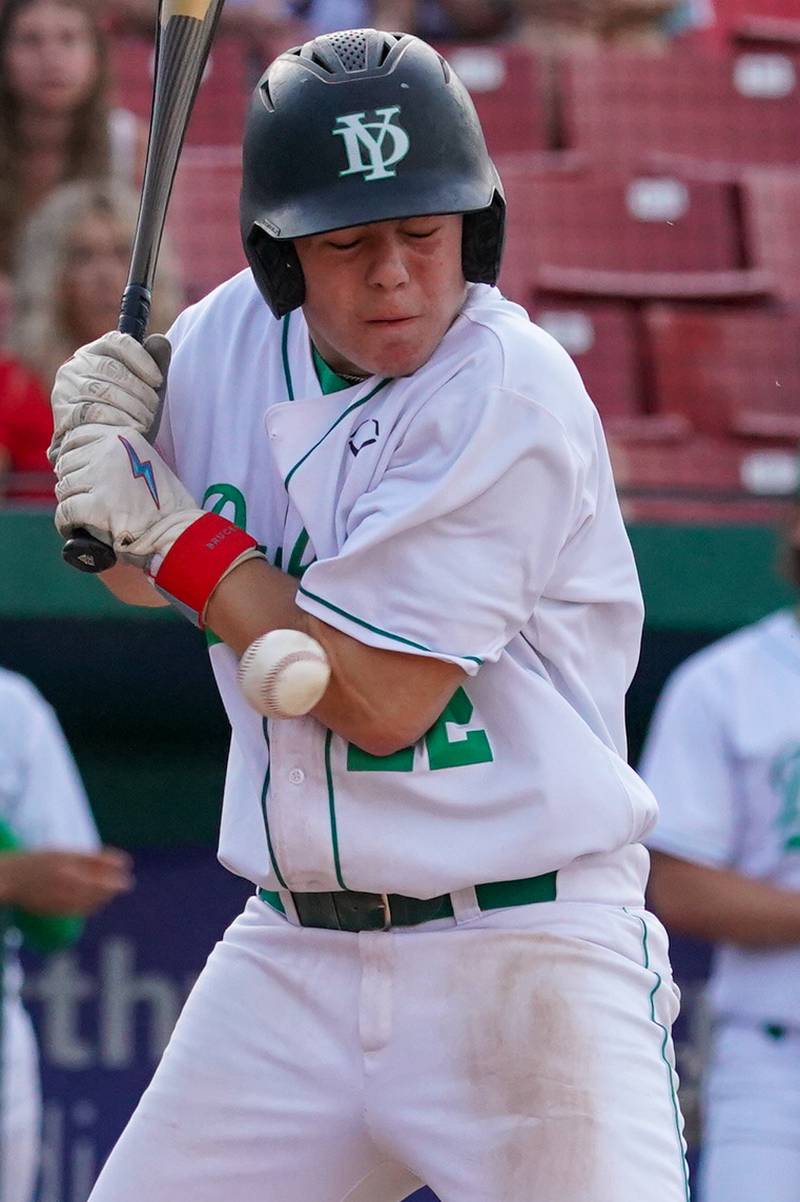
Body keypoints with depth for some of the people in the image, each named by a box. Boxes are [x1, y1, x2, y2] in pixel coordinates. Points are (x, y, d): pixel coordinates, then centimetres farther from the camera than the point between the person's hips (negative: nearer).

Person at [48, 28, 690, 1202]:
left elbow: (383, 698, -20)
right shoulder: (231, 338, 3)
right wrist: (105, 437, -3)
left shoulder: (510, 392, -16)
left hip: (521, 961, -6)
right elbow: (137, 577, 19)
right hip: (291, 959, 6)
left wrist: (177, 528, -12)